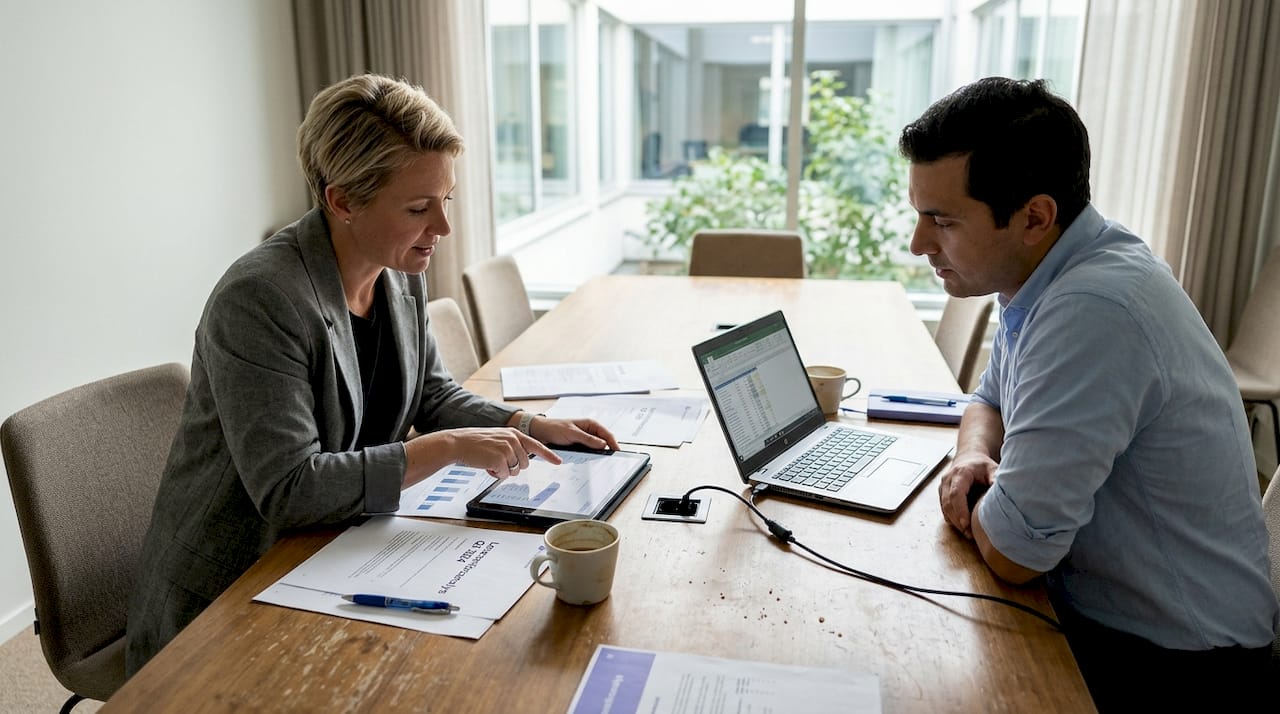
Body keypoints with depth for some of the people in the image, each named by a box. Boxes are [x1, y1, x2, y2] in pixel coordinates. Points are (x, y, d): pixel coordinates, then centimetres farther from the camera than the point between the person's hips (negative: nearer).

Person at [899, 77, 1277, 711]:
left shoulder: (1092, 312, -32)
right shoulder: (1043, 270, -2)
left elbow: (1011, 551, -28)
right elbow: (991, 401, 14)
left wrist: (978, 499, -7)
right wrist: (974, 455, -7)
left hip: (1164, 662, -7)